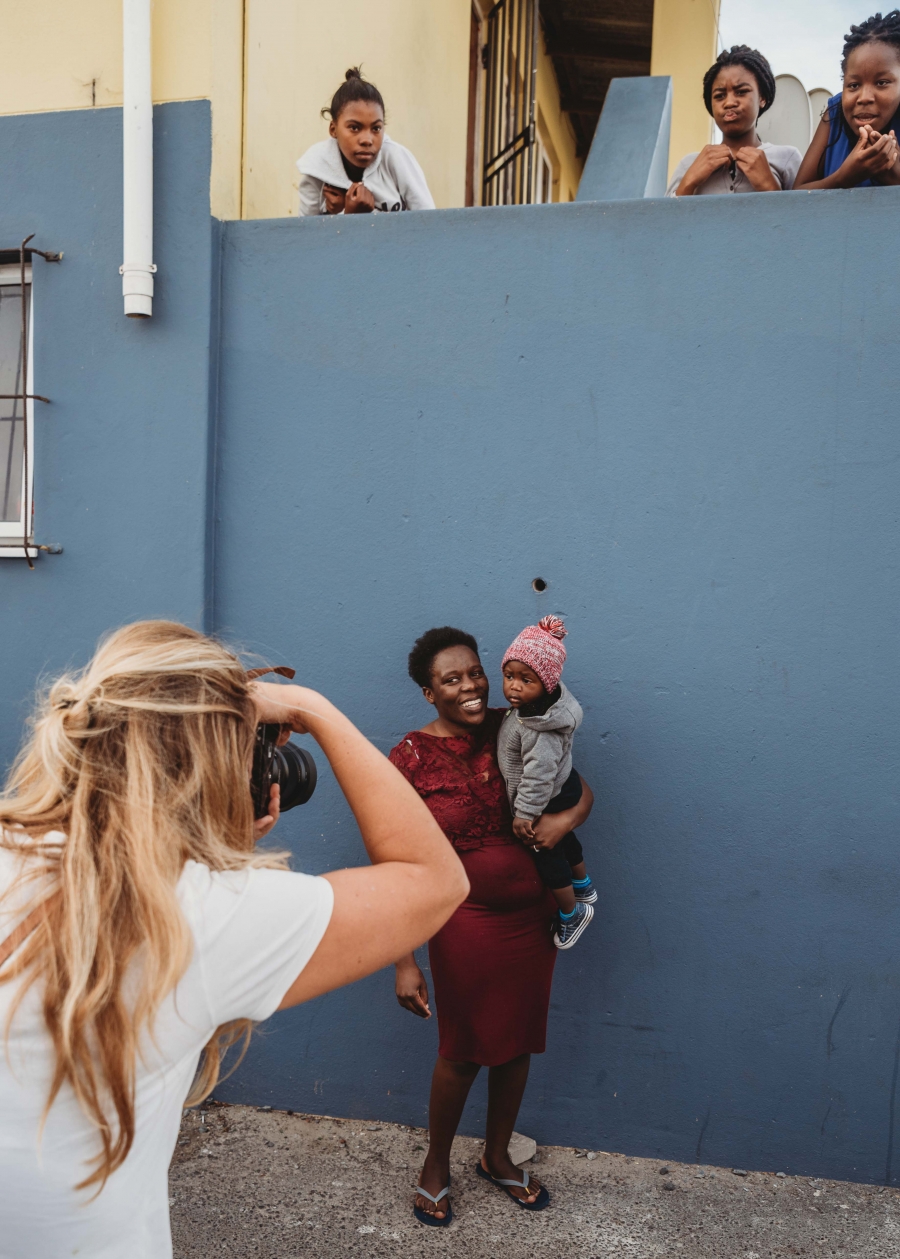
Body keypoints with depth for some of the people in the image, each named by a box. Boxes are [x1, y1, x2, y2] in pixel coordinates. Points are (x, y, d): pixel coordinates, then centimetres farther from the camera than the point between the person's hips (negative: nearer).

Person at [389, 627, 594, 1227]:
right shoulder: (412, 757, -15)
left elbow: (582, 789, 4)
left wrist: (567, 817, -20)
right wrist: (405, 962, -16)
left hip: (533, 916, 4)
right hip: (466, 921, -4)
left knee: (518, 1042, 19)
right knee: (463, 1052, 11)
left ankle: (498, 1157, 44)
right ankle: (436, 1166, 38)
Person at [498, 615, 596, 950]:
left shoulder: (539, 728, -37)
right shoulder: (535, 705, -9)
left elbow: (538, 774, -34)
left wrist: (524, 814, -27)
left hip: (548, 802, -10)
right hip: (564, 789, 10)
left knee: (548, 856, 12)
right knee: (565, 841, 31)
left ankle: (572, 912, 35)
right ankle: (584, 888, 56)